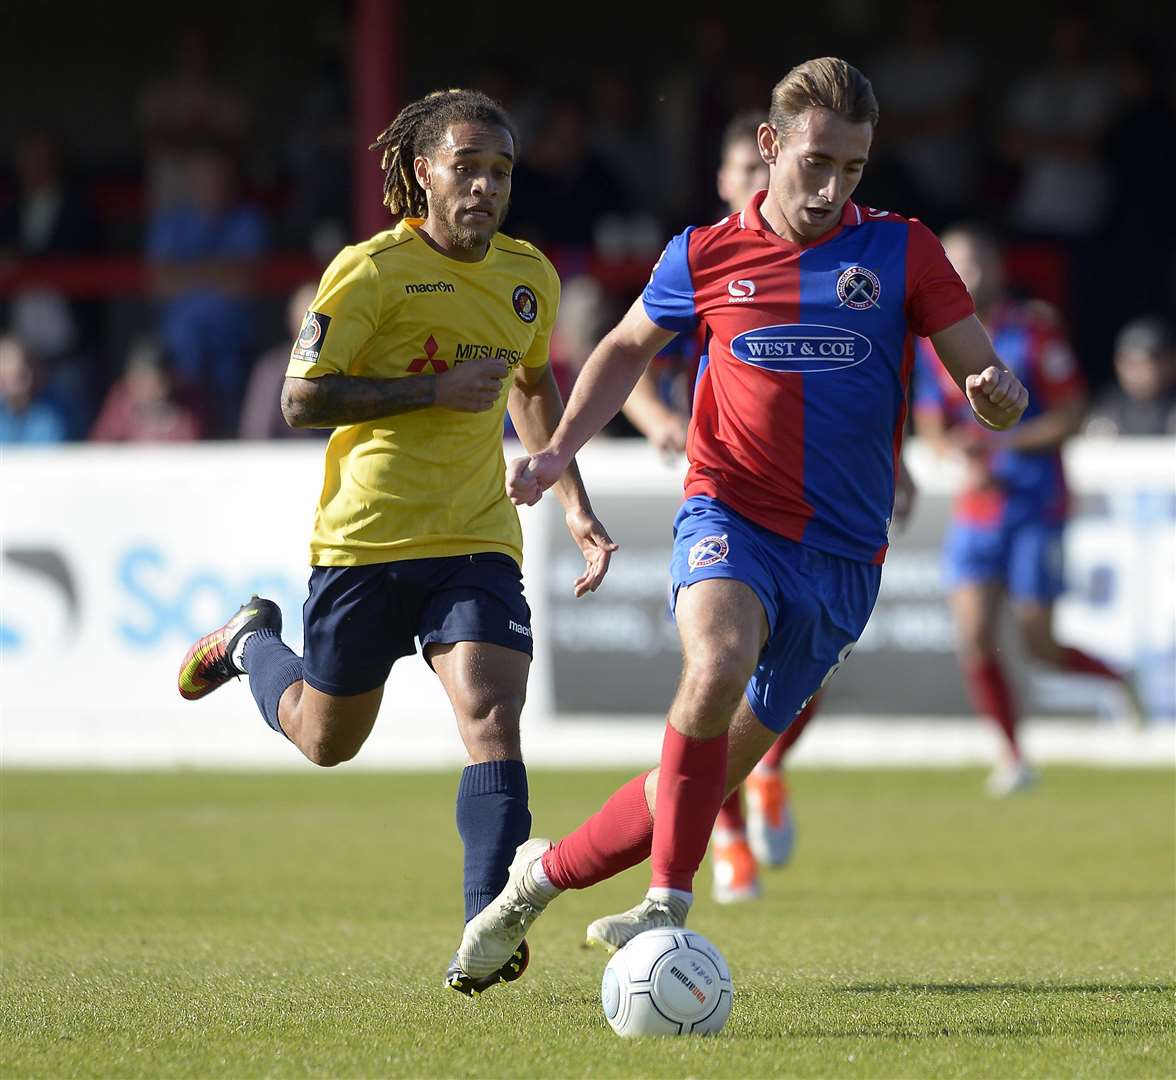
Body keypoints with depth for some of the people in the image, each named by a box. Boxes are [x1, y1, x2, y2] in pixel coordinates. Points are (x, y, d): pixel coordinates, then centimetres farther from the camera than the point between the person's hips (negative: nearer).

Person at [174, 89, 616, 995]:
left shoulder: (530, 277, 7)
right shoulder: (371, 271, -12)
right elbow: (301, 399, -15)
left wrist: (575, 504, 19)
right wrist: (436, 389, -21)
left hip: (477, 541, 3)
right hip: (366, 536, -3)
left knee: (492, 717, -19)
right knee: (327, 741, 13)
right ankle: (253, 644, 45)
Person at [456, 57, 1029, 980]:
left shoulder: (900, 251, 1)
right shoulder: (706, 257, 4)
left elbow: (986, 379, 2)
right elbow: (629, 348, 22)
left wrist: (997, 392, -23)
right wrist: (559, 451, 8)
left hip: (843, 557, 1)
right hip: (730, 521, -1)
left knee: (715, 772, 4)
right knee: (718, 666, -34)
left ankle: (547, 872, 25)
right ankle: (670, 906, -28)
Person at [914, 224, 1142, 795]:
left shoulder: (1035, 330, -7)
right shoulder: (935, 344, 4)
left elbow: (1070, 416, -7)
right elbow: (931, 426, 9)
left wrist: (1003, 443, -18)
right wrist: (965, 454, -13)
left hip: (1036, 506, -3)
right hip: (976, 507, 3)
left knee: (1039, 646, -3)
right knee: (973, 641, -7)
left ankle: (1121, 679, 27)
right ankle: (1013, 756, 8)